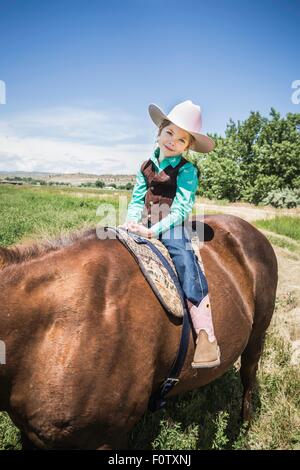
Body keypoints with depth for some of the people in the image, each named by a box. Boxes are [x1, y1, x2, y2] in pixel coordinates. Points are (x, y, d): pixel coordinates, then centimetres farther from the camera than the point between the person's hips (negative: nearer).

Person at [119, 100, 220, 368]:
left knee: (186, 263, -27)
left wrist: (153, 231, -22)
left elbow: (181, 210, -12)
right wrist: (132, 221, -7)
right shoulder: (146, 165, 13)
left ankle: (207, 339, -27)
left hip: (171, 228, -6)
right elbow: (137, 199, 13)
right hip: (144, 226, 7)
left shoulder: (186, 170, -5)